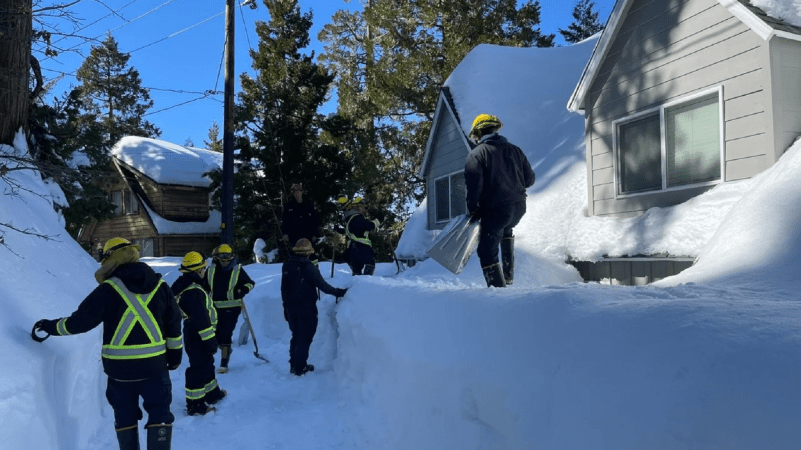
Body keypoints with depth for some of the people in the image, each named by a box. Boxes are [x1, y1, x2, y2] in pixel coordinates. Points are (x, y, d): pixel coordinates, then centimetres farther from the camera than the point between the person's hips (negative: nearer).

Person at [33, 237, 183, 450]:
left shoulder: (108, 289, -8)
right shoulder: (160, 286, 1)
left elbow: (80, 321, -4)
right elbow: (174, 324, 5)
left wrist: (51, 326, 15)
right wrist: (175, 352, 17)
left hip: (120, 367, -1)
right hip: (154, 365, 1)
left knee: (125, 417, 17)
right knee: (159, 414, 9)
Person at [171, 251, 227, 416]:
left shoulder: (185, 286, 10)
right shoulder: (194, 291, -25)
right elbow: (200, 318, -28)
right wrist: (209, 339, -24)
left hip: (192, 333, 11)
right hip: (198, 337, -11)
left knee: (207, 364, 23)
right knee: (199, 368, -2)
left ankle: (212, 393, 39)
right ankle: (195, 405, 8)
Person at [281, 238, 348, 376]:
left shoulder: (286, 266, 4)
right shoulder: (308, 267, -15)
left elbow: (284, 288, 9)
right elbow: (322, 285, -16)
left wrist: (286, 305, 18)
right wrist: (337, 292, -5)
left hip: (291, 307, 6)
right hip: (306, 308, -6)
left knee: (296, 336, 18)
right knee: (305, 338, 3)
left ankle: (293, 365, 24)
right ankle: (300, 367, 5)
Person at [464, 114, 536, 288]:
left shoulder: (476, 154, -5)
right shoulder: (514, 149, 12)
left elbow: (473, 185, -14)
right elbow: (529, 179, 13)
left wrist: (473, 209, -2)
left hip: (495, 210, -6)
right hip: (519, 207, 7)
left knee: (488, 251, 5)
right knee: (506, 229, 36)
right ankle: (508, 273, 30)